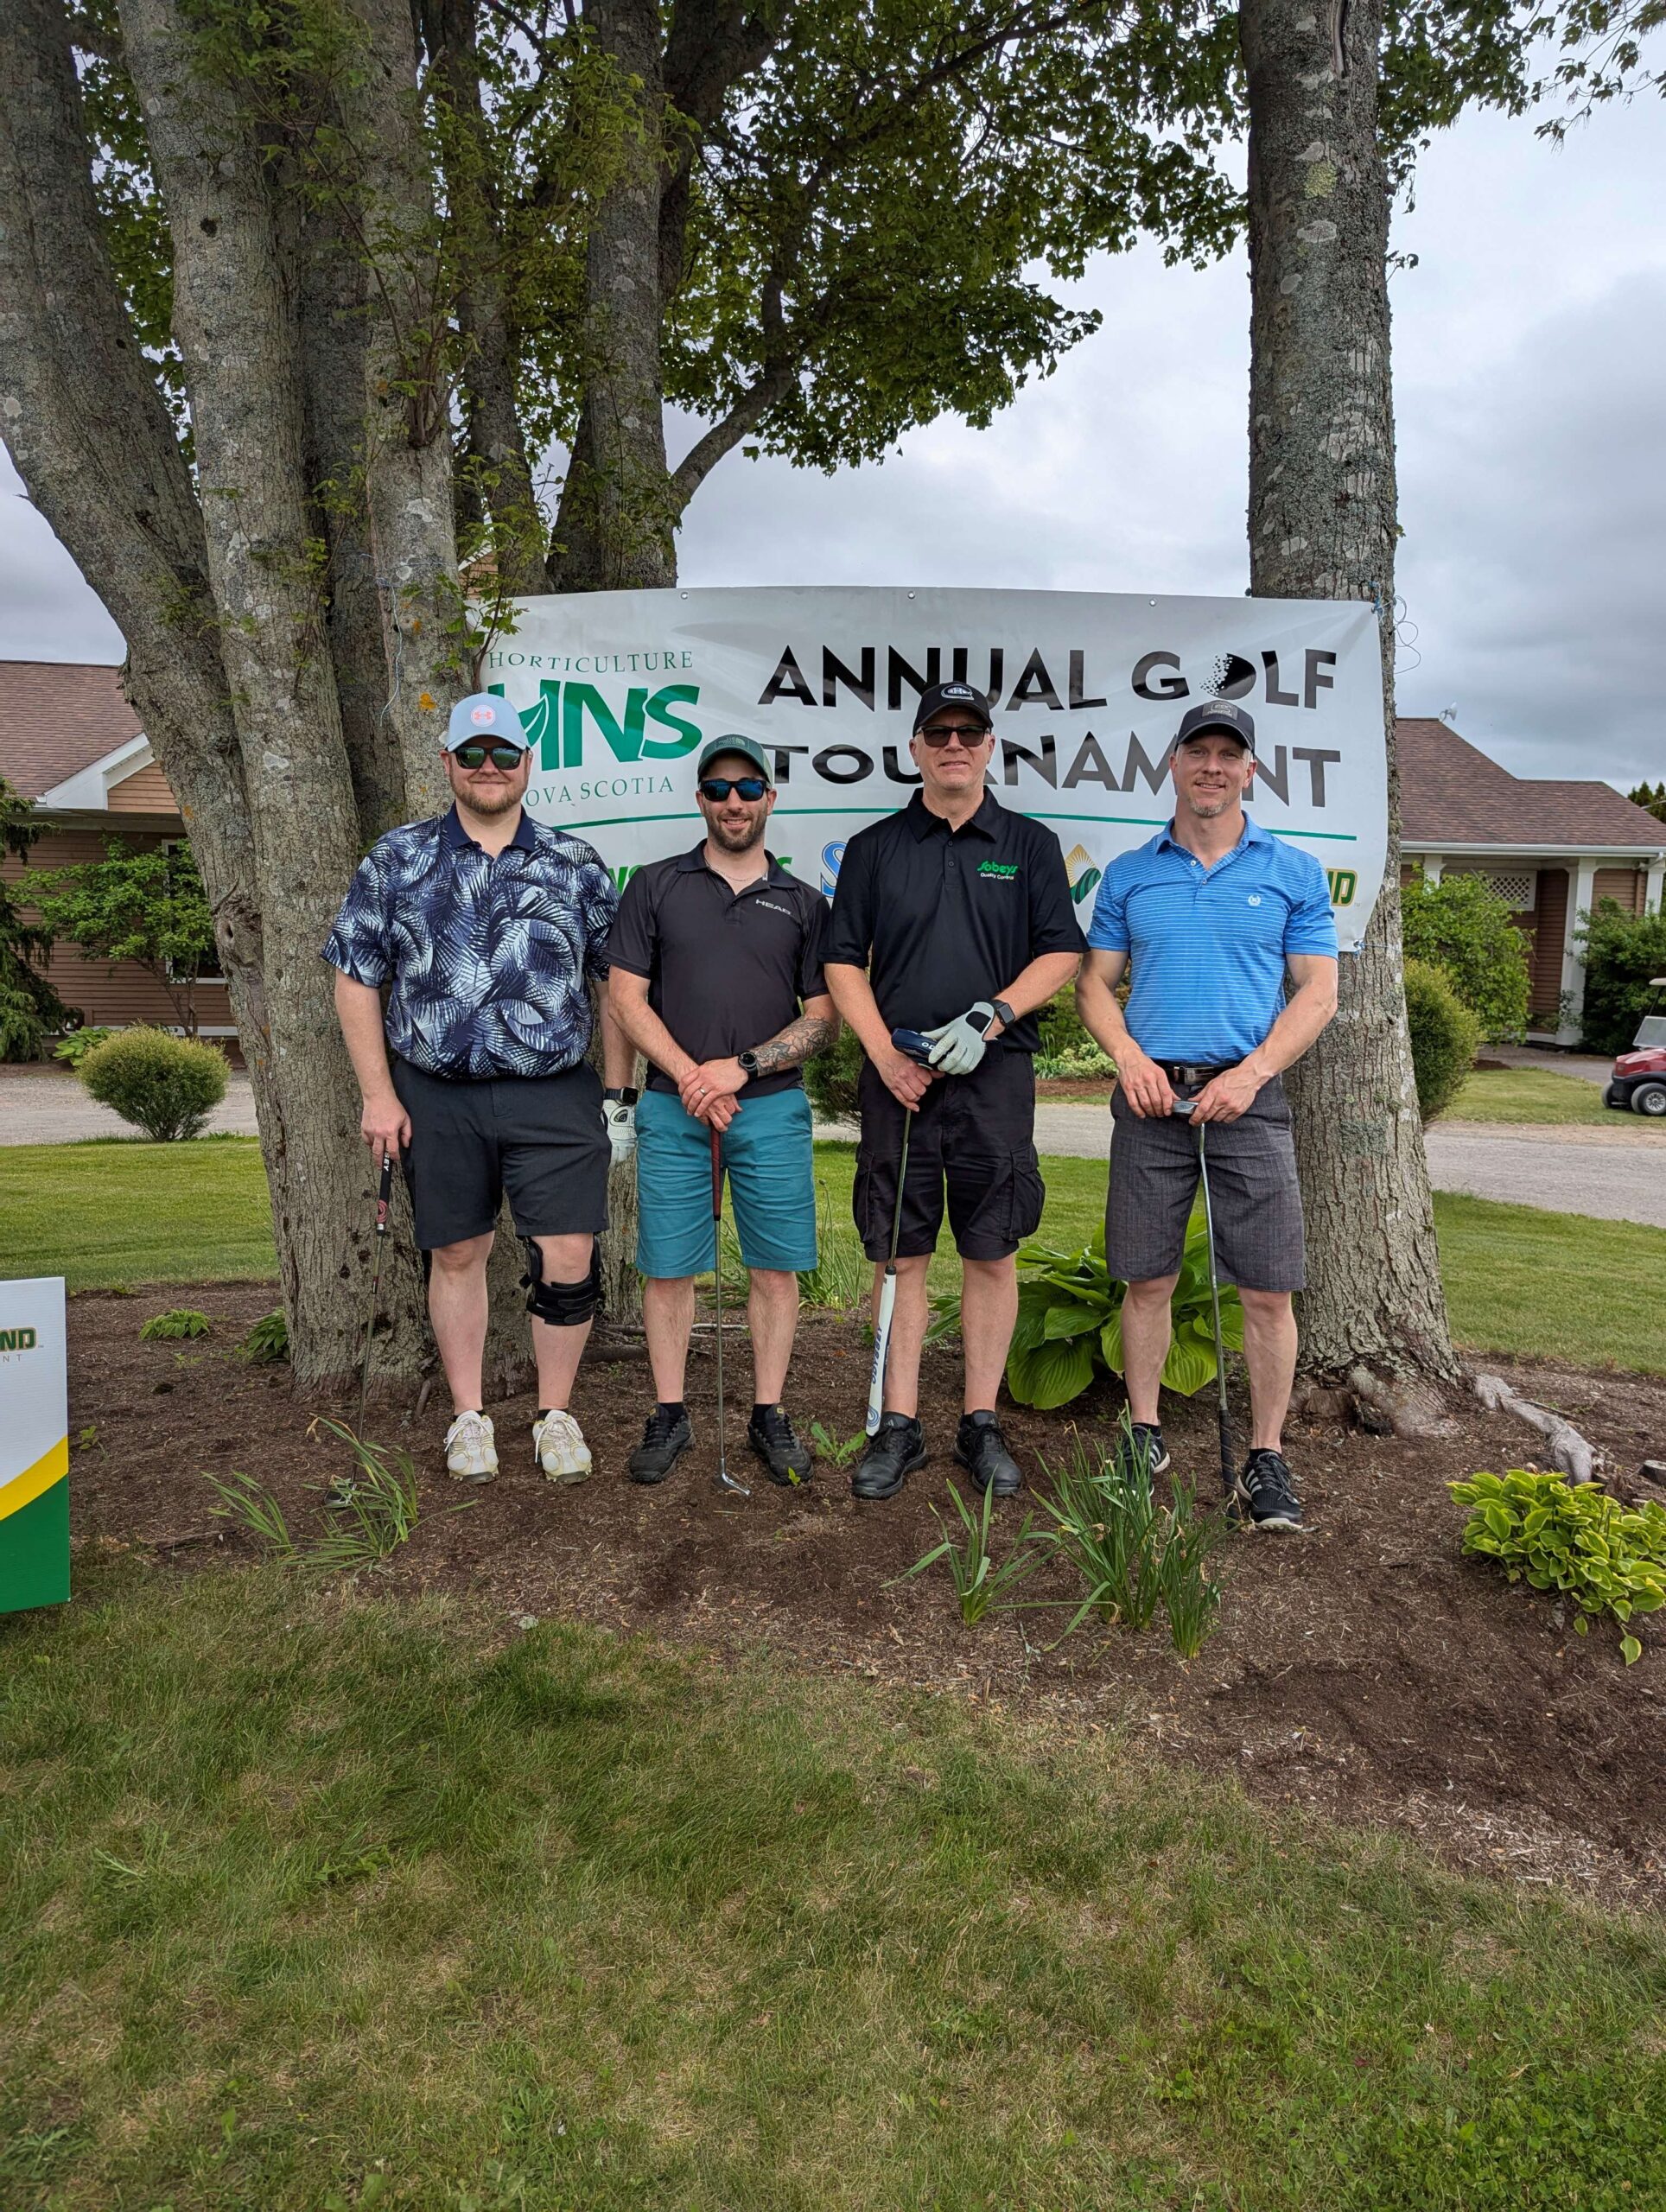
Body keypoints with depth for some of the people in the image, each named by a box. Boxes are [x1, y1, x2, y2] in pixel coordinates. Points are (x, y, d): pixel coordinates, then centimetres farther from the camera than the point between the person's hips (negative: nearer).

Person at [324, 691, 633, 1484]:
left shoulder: (576, 866, 6)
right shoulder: (396, 860, 4)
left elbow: (614, 982, 8)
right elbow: (356, 980, 4)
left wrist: (621, 1090, 3)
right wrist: (377, 1093, -2)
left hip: (554, 1097, 0)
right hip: (437, 1098, 1)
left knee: (567, 1259, -3)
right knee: (456, 1255, 11)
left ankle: (555, 1413, 17)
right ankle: (469, 1415, 27)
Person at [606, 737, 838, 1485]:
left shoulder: (803, 902, 9)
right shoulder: (656, 886, 8)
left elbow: (825, 1021, 4)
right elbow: (627, 998, 2)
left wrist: (740, 1069, -9)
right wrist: (691, 1078, -9)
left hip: (772, 1107, 1)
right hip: (672, 1107, 0)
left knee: (776, 1266, 4)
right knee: (667, 1267, 4)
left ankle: (769, 1415, 18)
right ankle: (669, 1416, 18)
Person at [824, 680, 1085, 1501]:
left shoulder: (1030, 844, 10)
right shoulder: (874, 847, 10)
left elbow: (1060, 954, 4)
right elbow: (843, 963, 7)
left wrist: (989, 1017, -11)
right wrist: (885, 1053, -5)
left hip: (994, 1073, 0)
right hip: (897, 1075, 1)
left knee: (991, 1254, 3)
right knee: (901, 1254, 4)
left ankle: (981, 1425, 15)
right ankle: (898, 1426, 13)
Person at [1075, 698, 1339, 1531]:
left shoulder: (1294, 871, 6)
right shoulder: (1129, 874, 10)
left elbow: (1317, 992, 3)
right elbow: (1095, 984, 10)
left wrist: (1250, 1073, -11)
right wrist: (1129, 1057, -8)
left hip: (1248, 1097, -1)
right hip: (1151, 1097, 1)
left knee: (1267, 1290, -2)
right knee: (1147, 1280, 7)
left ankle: (1267, 1458, 11)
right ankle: (1145, 1434, 22)